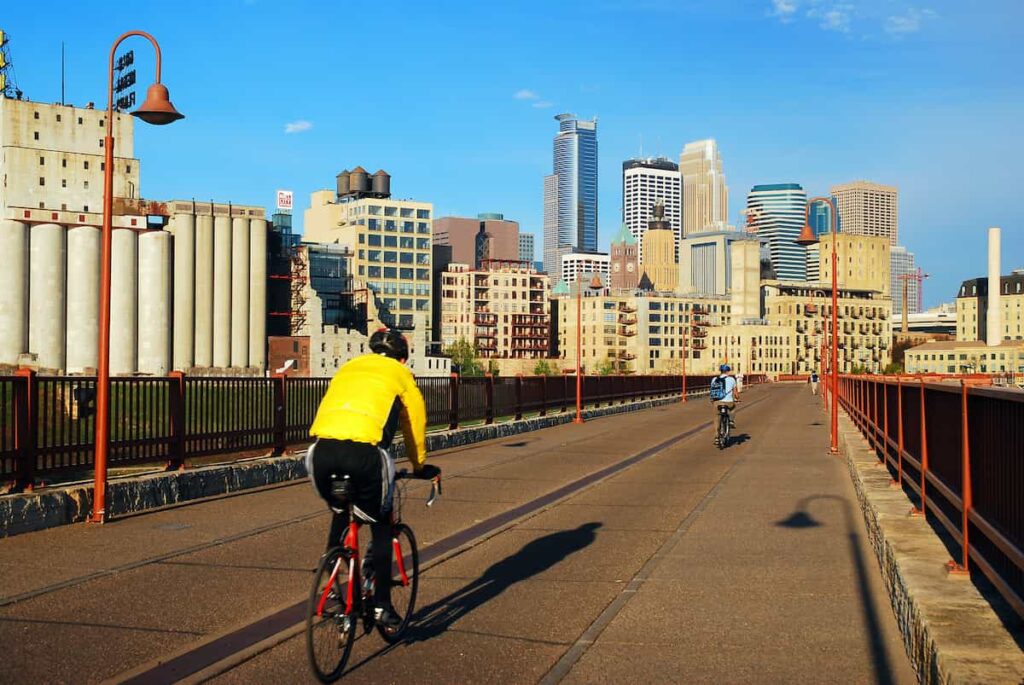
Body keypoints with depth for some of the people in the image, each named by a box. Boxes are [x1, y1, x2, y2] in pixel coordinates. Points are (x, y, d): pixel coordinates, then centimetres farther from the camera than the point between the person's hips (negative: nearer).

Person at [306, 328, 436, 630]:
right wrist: (420, 466, 43)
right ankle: (382, 605, 15)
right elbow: (415, 424, 27)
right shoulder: (401, 374, 21)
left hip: (322, 449, 4)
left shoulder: (347, 368, 32)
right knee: (381, 527, 18)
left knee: (340, 515, 31)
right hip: (363, 452, -4)